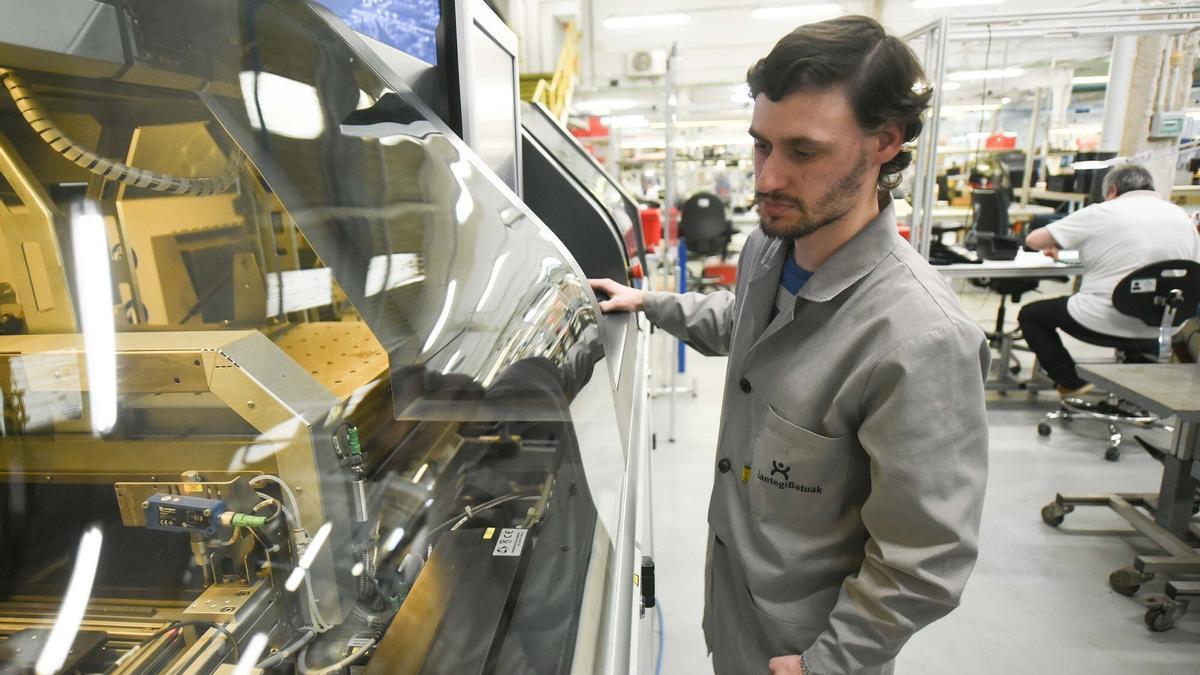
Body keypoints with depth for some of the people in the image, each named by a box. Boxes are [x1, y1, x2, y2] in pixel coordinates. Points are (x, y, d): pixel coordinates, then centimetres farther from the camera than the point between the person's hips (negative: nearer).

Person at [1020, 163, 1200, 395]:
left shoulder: (1100, 213, -9)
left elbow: (1033, 240, -7)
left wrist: (1051, 246, 15)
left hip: (1102, 324, -6)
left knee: (1030, 315, 15)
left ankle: (1072, 384, 14)